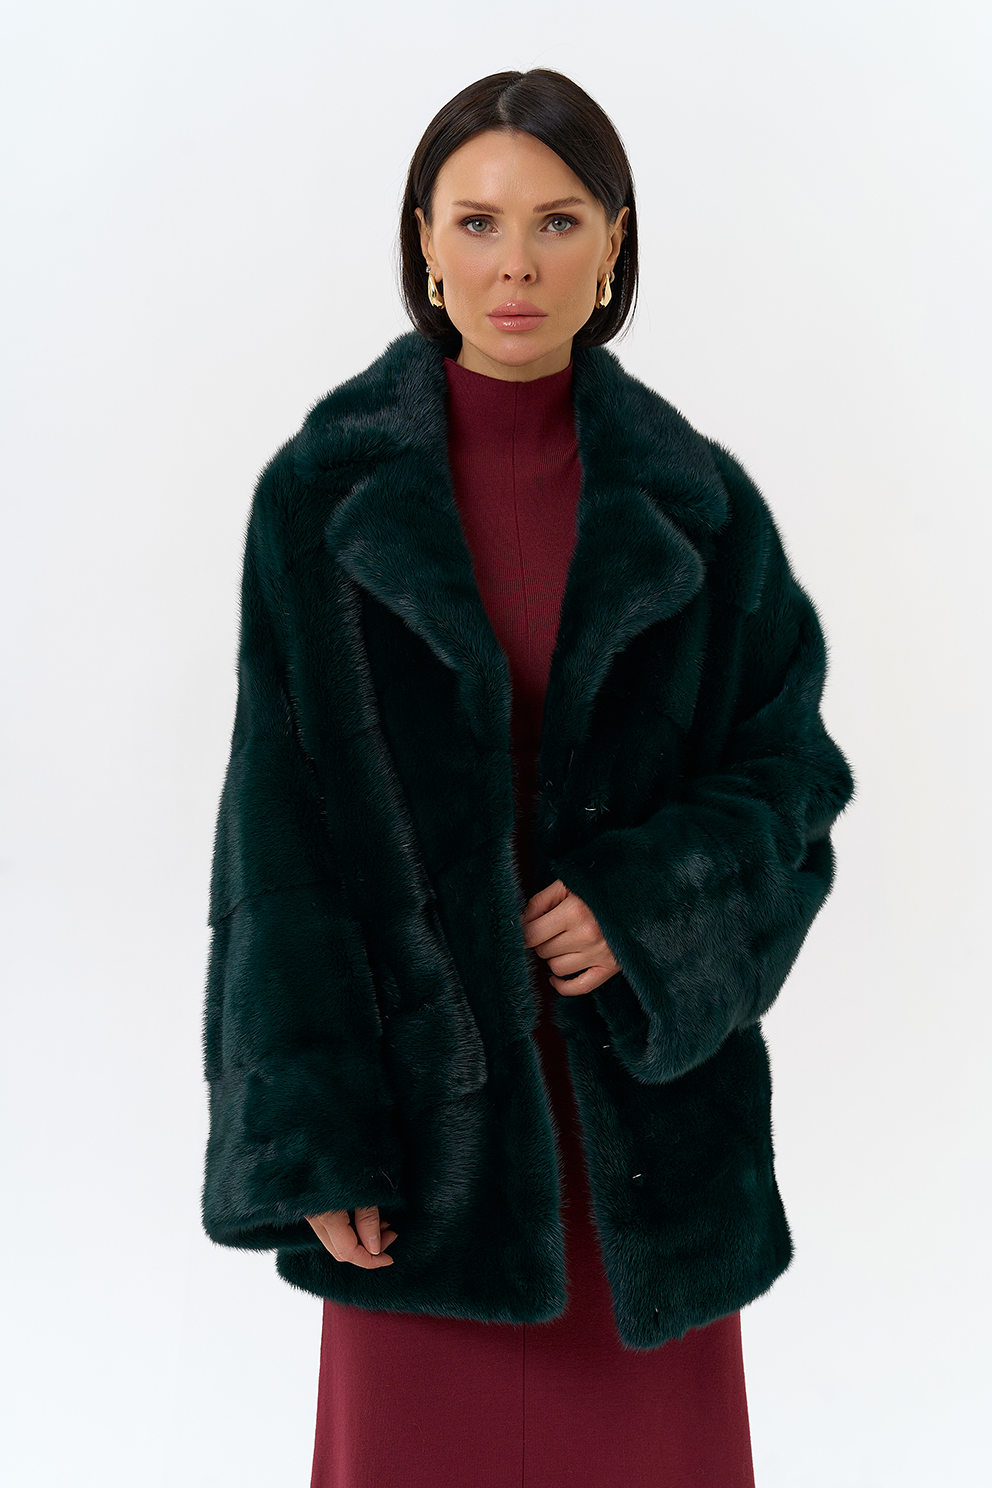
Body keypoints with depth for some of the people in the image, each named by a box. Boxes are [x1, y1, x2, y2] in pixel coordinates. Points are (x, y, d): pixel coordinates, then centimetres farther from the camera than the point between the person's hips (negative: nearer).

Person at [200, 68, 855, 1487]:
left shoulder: (696, 500, -1)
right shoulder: (322, 494, -5)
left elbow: (792, 767, 4)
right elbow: (279, 831, -6)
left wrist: (649, 908, -15)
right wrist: (310, 1143, -10)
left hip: (646, 1078, 1)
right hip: (427, 1087, -1)